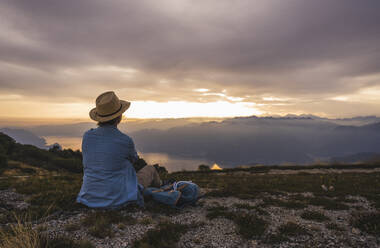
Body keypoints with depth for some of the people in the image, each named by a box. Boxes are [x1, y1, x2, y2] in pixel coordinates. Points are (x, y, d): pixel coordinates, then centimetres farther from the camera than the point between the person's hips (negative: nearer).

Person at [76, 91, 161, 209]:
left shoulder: (87, 136, -7)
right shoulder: (126, 141, -20)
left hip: (90, 198, 5)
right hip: (117, 199, -5)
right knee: (150, 169, 20)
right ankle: (157, 186, 56)